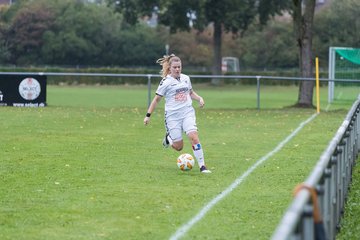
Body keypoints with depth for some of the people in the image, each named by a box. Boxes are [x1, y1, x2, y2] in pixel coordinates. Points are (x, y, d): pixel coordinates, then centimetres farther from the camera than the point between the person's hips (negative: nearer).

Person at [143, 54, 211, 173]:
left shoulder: (186, 78, 8)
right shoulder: (166, 82, -4)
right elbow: (156, 99, 1)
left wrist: (200, 98, 6)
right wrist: (148, 115, 0)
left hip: (188, 113, 3)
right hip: (172, 115, -3)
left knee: (194, 137, -20)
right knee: (178, 147, -1)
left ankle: (202, 166, -15)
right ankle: (168, 137, 34)